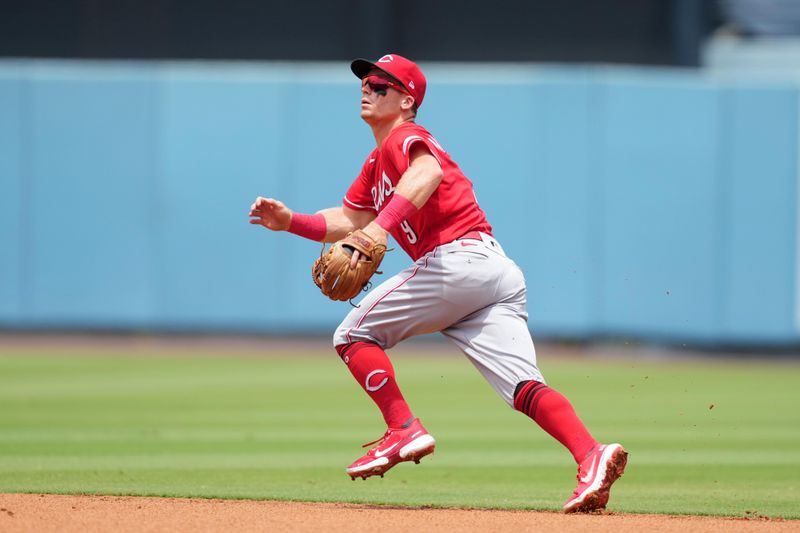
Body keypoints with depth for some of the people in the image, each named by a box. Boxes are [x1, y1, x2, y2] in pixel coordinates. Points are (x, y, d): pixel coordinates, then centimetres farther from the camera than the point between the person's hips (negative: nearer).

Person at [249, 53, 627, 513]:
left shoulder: (404, 137, 1)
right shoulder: (377, 163, 31)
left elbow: (429, 170, -24)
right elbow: (348, 222, 34)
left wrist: (383, 224, -36)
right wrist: (290, 221, 20)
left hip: (458, 260, -9)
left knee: (354, 334, 4)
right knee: (524, 388, -6)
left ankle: (405, 429, -7)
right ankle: (592, 455, -26)